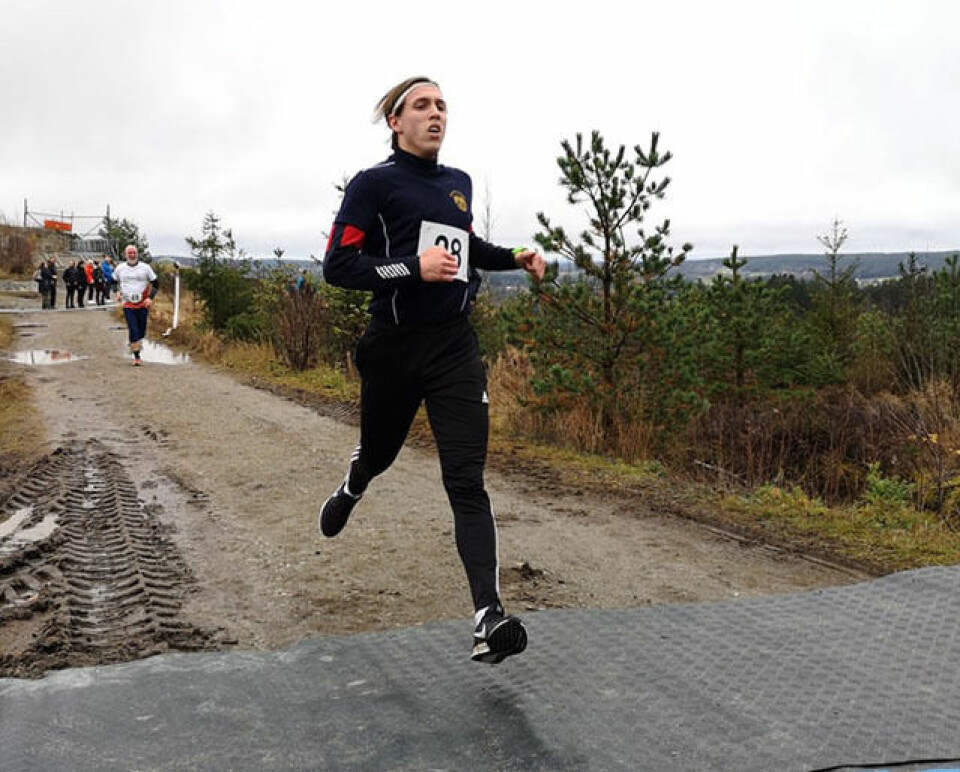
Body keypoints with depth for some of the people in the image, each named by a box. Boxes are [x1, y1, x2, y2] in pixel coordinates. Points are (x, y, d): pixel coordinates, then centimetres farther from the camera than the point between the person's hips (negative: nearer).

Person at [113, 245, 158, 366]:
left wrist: (150, 298, -9)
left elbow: (156, 283, 4)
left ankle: (138, 345, 36)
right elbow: (115, 281, 22)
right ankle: (136, 356, -4)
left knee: (141, 330, 6)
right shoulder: (120, 268, 4)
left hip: (143, 304, 0)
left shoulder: (145, 268, -1)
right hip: (128, 305, 0)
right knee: (133, 330, -9)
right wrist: (117, 291, 4)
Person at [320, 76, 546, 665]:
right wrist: (413, 268, -23)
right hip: (394, 346, -2)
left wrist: (514, 258, 16)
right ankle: (349, 493, 59)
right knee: (380, 452, 20)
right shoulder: (374, 183, -4)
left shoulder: (460, 184, 13)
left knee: (467, 481, -10)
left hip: (455, 346, 3)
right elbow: (337, 265, -13)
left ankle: (490, 620, -17)